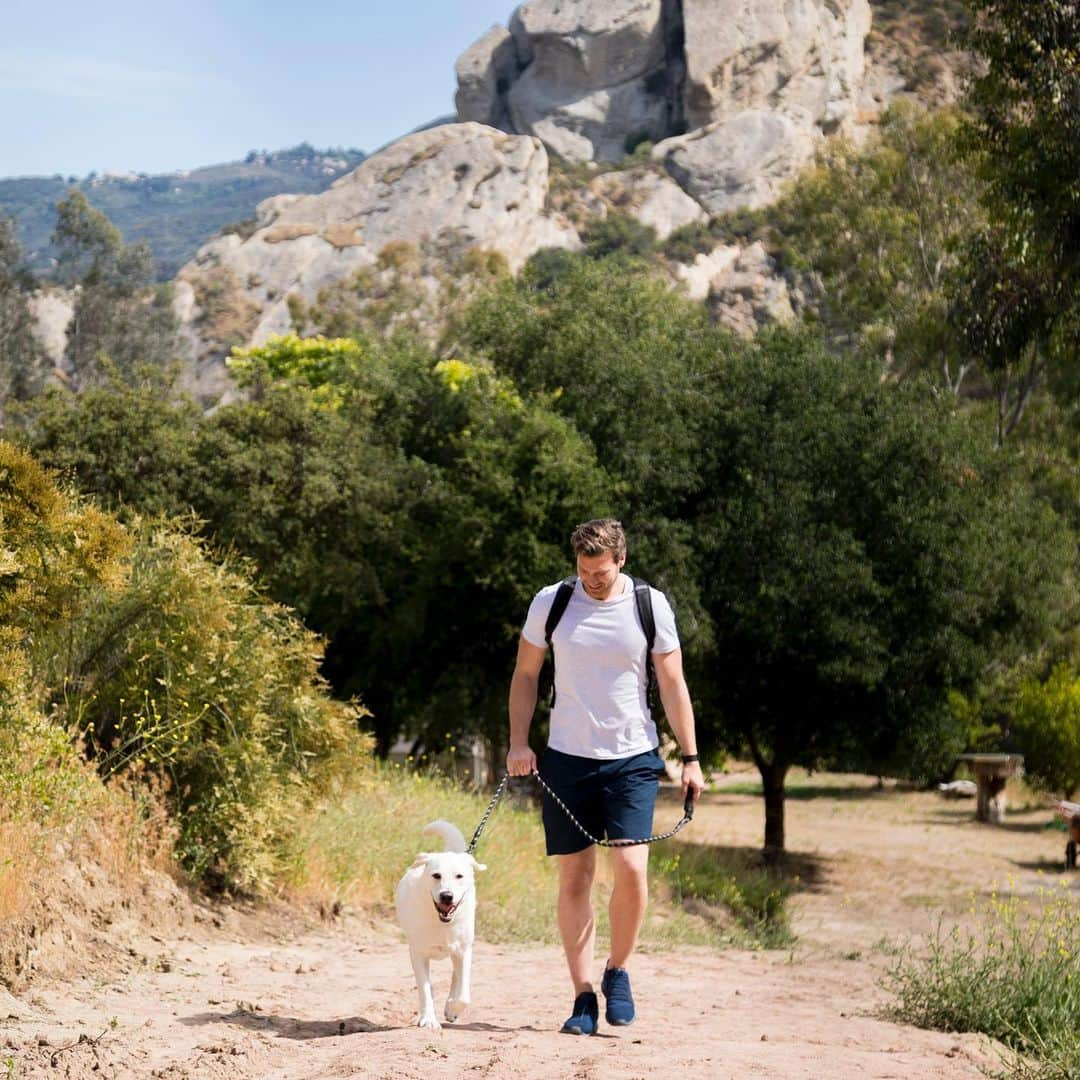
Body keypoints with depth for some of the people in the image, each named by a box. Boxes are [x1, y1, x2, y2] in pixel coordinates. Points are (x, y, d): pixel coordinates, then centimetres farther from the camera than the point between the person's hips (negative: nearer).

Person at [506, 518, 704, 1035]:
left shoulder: (651, 605, -3)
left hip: (632, 758, -1)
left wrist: (691, 758, -1)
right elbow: (525, 674, 9)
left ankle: (618, 972, 10)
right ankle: (583, 997, 8)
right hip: (567, 758, 1)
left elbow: (673, 684, 2)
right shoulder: (550, 603, -1)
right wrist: (518, 742, 0)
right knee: (574, 877, 1)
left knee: (631, 869, -14)